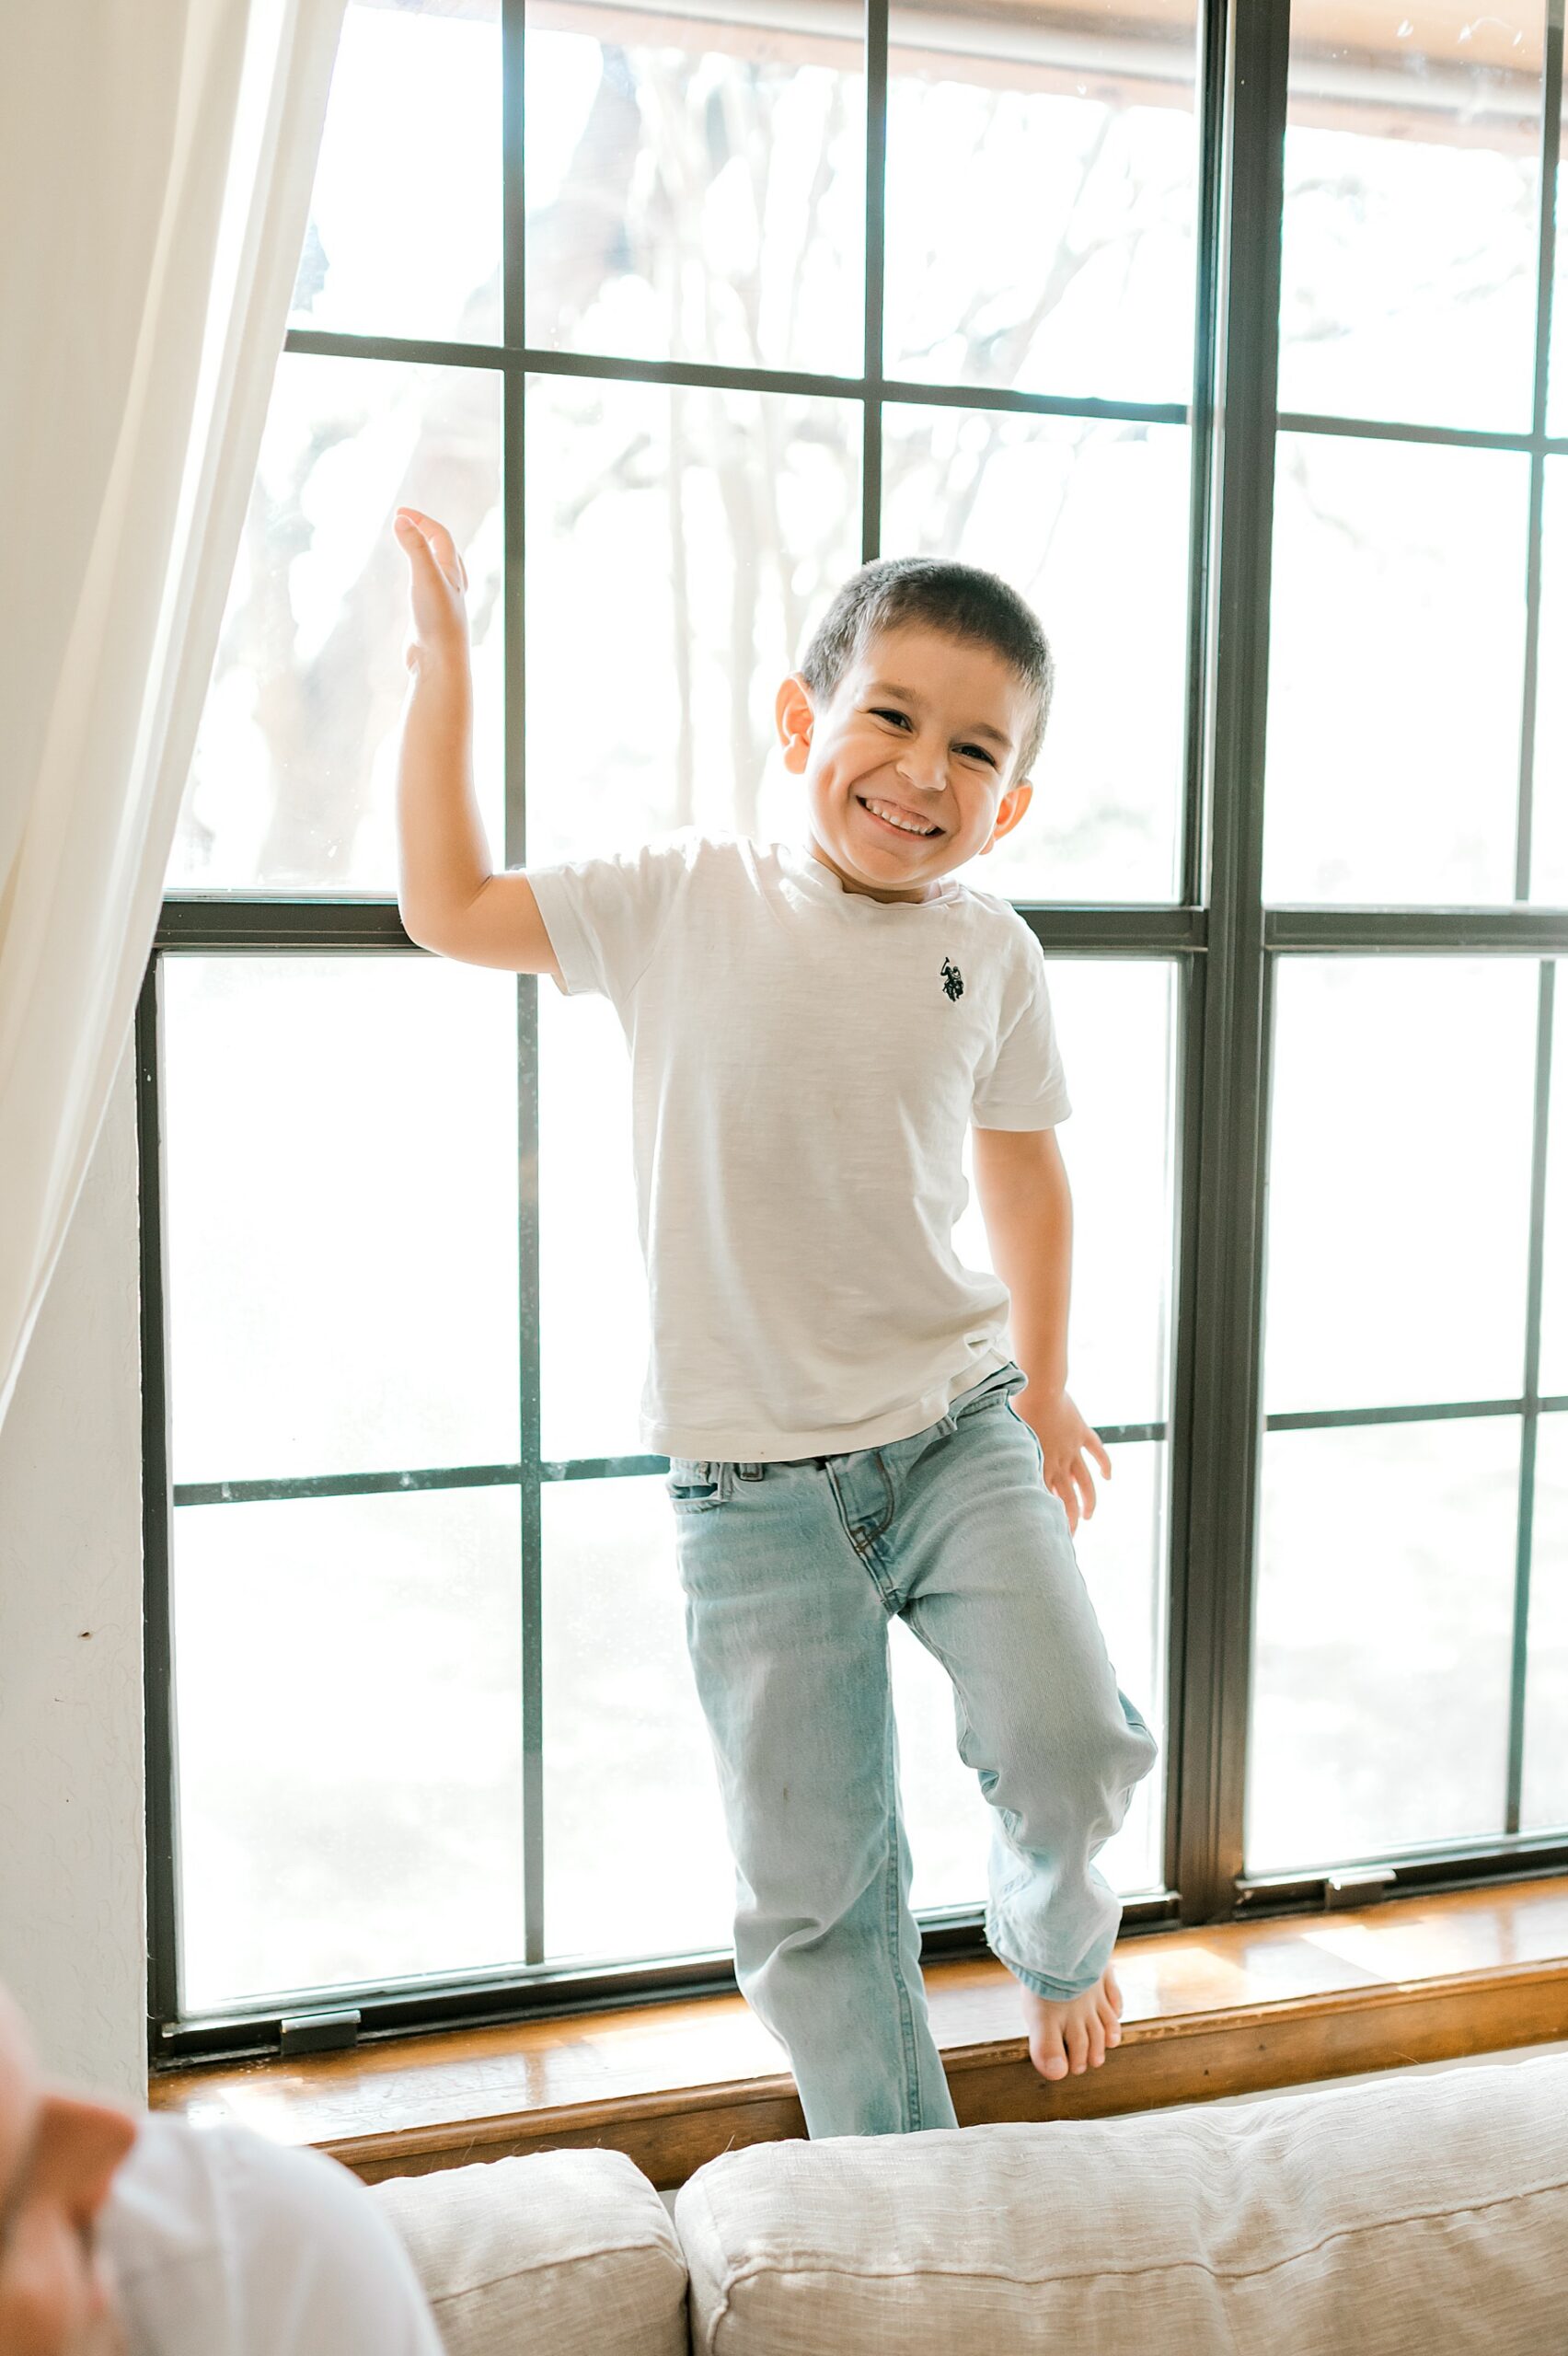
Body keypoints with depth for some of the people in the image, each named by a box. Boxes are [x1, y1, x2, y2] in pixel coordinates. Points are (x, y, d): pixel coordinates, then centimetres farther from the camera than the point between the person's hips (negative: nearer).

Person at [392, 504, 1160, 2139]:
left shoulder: (992, 955, 2)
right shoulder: (682, 902, -2)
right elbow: (450, 910, 5)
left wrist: (1041, 1382, 17)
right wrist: (442, 673, 2)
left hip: (955, 1430, 1)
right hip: (751, 1481, -1)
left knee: (1069, 1752, -13)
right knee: (811, 1883, 4)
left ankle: (1054, 1939, 25)